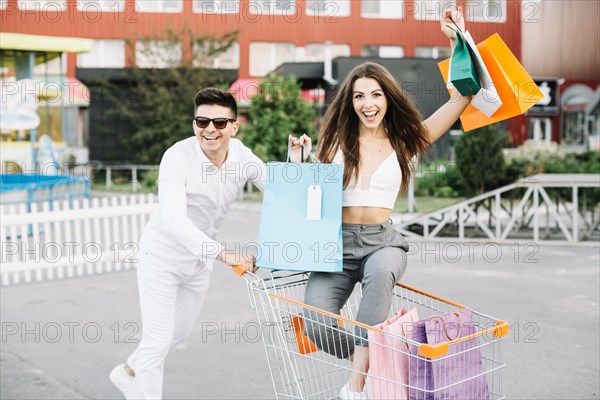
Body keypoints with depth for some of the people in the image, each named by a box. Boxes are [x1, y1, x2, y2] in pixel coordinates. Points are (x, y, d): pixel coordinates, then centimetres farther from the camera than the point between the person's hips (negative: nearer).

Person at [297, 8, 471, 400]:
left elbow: (462, 97, 4)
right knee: (318, 326, -25)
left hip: (383, 241, -1)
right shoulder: (337, 140, 9)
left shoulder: (404, 141, 7)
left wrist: (458, 40, 2)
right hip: (337, 242, 1)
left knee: (380, 272, -39)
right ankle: (373, 360, 6)